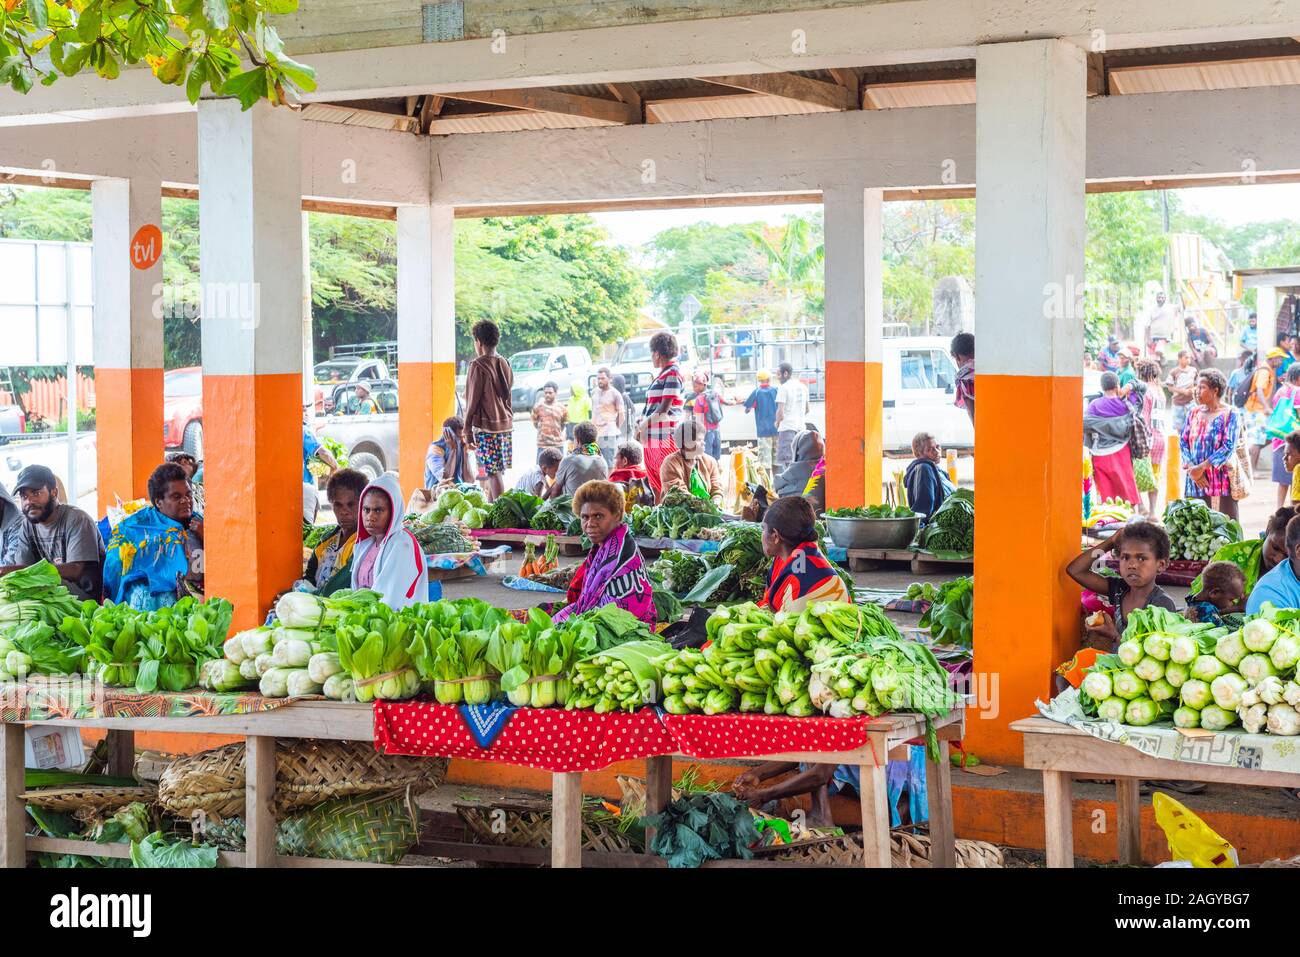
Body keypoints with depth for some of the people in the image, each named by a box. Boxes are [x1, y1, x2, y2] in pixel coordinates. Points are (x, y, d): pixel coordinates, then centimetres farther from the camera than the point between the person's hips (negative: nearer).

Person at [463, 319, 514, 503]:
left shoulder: (478, 366, -11)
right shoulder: (504, 364, 10)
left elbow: (472, 400, -11)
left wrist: (468, 432, -8)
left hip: (486, 426, -7)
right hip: (506, 425, 7)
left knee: (493, 473, -6)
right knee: (497, 472, 14)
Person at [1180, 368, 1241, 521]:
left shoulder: (1229, 414, -3)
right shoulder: (1194, 413, 12)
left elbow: (1229, 447, -11)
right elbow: (1183, 442, 8)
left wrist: (1201, 467, -14)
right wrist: (1192, 468, -9)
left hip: (1221, 479, -4)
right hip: (1196, 481, 4)